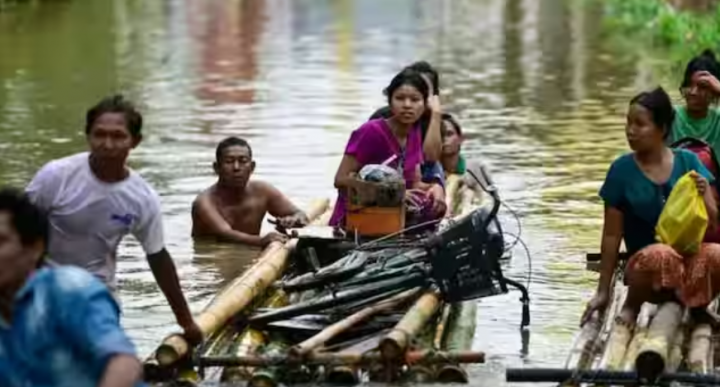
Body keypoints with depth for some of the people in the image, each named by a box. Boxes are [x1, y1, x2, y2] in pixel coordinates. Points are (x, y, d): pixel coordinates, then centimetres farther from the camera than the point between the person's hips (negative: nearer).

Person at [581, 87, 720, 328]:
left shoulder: (688, 162, 0)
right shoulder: (622, 170, -4)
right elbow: (612, 235, 0)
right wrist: (603, 292, 1)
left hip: (691, 257, 2)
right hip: (647, 264, -2)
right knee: (661, 255, -38)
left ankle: (697, 306, -2)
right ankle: (631, 307, -8)